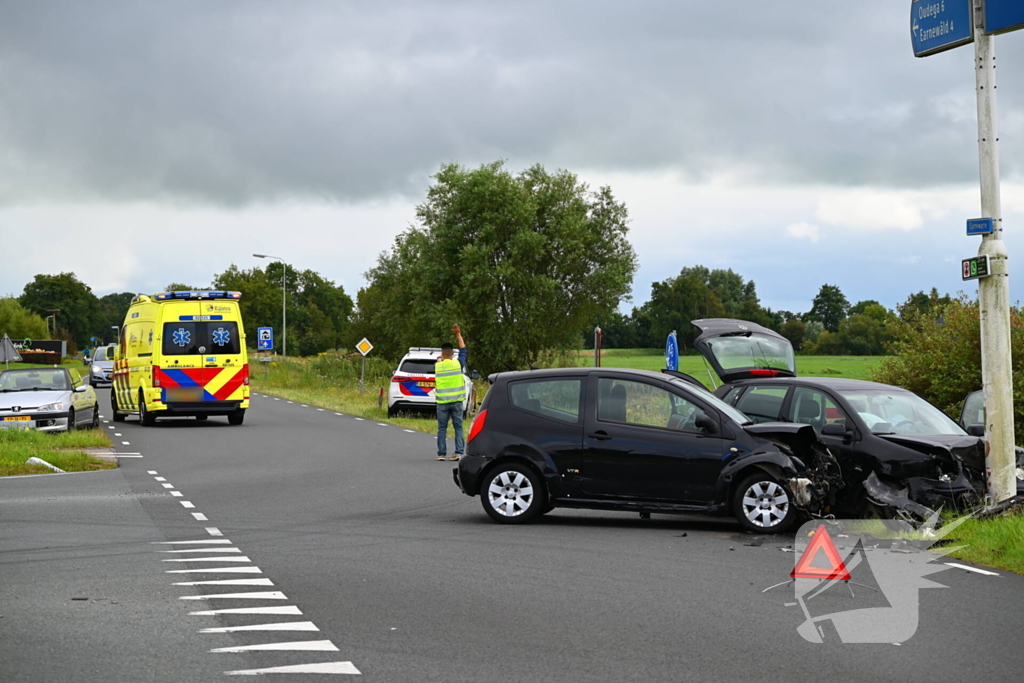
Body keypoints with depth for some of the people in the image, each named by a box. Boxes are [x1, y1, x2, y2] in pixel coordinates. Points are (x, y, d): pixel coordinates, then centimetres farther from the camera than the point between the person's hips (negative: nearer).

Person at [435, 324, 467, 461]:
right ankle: (459, 452, -4)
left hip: (442, 402, 0)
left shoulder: (438, 366, 1)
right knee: (458, 427, 3)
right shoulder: (457, 363, -1)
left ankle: (441, 453, 2)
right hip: (456, 400, 0)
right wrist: (458, 334, 20)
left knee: (442, 428, 4)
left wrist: (440, 359, 47)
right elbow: (463, 349, 13)